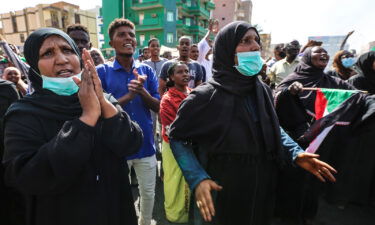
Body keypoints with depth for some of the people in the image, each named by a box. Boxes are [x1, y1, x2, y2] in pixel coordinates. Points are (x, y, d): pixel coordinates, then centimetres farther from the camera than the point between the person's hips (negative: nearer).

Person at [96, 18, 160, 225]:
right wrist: (129, 96, -24)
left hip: (145, 144, 3)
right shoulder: (101, 72, -6)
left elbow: (158, 107, -2)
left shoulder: (146, 70, 0)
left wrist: (142, 92, -22)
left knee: (148, 193, 20)